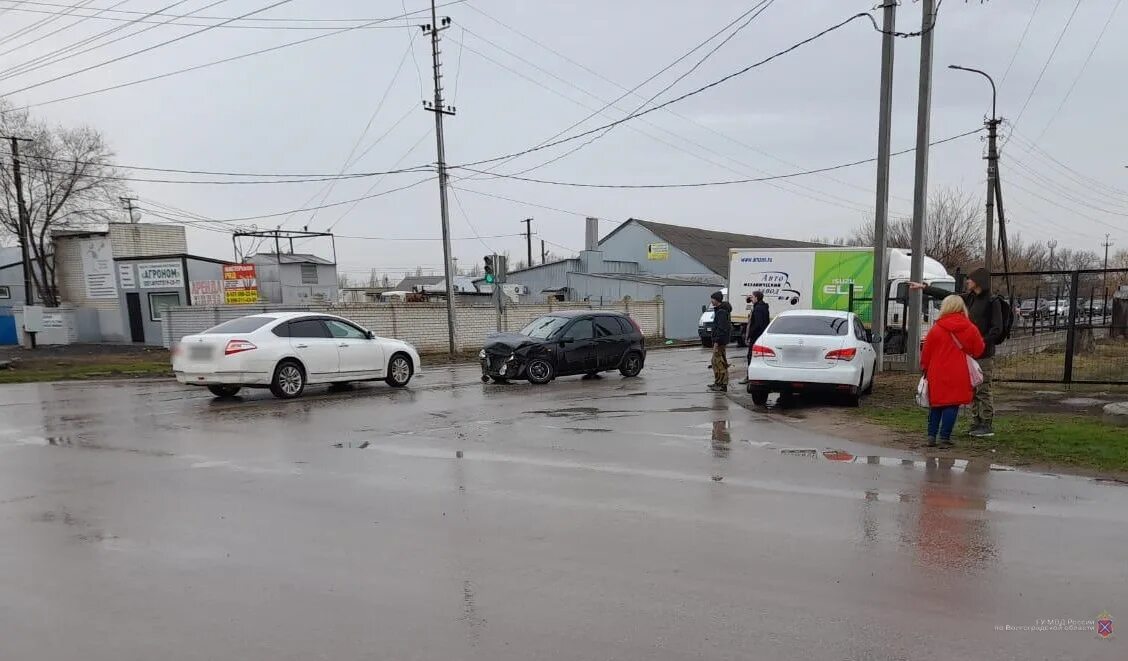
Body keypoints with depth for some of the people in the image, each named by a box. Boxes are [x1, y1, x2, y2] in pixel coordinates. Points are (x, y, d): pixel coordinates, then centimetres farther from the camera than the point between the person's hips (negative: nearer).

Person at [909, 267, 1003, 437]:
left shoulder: (992, 302, -10)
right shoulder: (970, 299, 11)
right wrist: (923, 287, 21)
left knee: (984, 391, -4)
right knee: (973, 391, 10)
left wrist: (982, 343, -21)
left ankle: (987, 426, 2)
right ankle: (976, 423, 17)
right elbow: (946, 294, 20)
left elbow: (997, 329, -13)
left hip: (984, 354, -7)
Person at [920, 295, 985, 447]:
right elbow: (978, 350, 9)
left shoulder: (936, 329, -4)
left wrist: (925, 368, 15)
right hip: (958, 375, 0)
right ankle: (944, 437, 0)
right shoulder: (971, 329, -1)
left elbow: (926, 352, 1)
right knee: (952, 405, 3)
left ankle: (932, 435, 11)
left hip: (937, 374, 0)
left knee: (936, 404, 12)